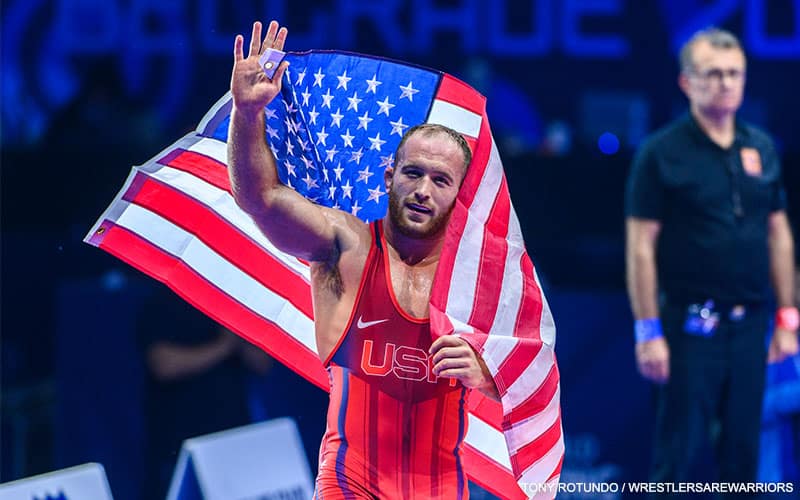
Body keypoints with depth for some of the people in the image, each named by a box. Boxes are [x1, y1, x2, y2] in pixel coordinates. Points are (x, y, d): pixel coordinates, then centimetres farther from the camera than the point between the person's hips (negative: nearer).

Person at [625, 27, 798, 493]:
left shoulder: (762, 149, 9)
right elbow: (641, 247, -8)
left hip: (750, 324, 5)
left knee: (743, 449, 9)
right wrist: (648, 331, -12)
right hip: (690, 326, -5)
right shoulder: (662, 153, -6)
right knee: (679, 452, -2)